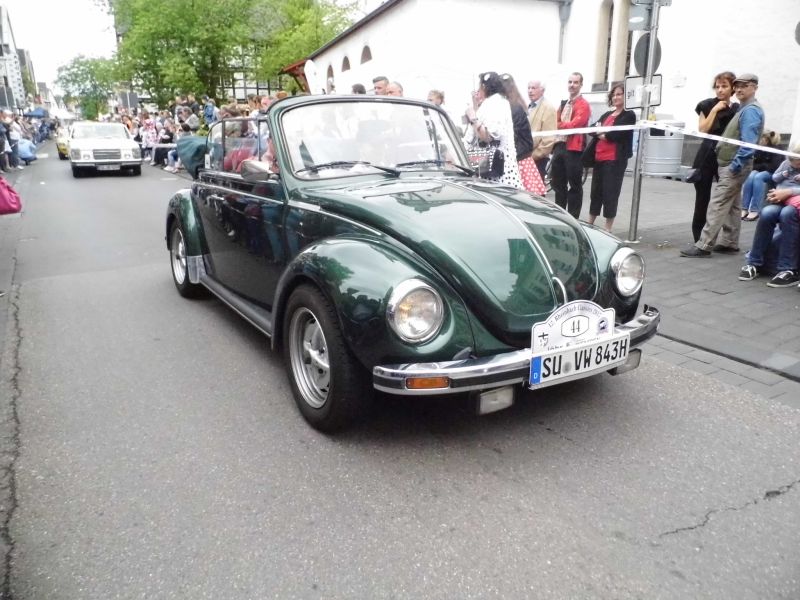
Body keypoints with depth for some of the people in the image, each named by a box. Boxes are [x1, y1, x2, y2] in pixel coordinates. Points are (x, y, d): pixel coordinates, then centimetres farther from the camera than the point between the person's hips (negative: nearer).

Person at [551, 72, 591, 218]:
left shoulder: (583, 105, -6)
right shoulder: (564, 104, 20)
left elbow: (574, 125, -18)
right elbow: (557, 122, 16)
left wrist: (560, 125, -4)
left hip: (574, 148, -8)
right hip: (559, 146, 8)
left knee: (574, 185, 0)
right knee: (558, 184, 12)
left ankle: (573, 219, 5)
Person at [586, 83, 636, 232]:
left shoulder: (629, 115, -1)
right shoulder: (606, 115, 19)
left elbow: (617, 134, -13)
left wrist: (602, 134, 1)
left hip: (615, 159, -6)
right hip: (599, 157, 6)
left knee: (610, 193, -3)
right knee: (596, 191, 12)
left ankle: (608, 228, 4)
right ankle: (590, 223, 23)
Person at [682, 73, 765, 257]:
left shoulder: (751, 111, -14)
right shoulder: (744, 109, 17)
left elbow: (747, 143, -22)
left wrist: (735, 166, -22)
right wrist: (731, 165, 14)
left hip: (734, 166, -10)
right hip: (730, 165, 10)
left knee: (717, 205, -12)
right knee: (732, 206, 13)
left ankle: (704, 246, -12)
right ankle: (729, 243, 21)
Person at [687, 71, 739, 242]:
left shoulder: (737, 109, 6)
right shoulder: (708, 105, 2)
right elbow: (702, 130, -8)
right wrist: (714, 110, -11)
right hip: (707, 157, -1)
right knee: (702, 199, 2)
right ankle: (698, 240, 10)